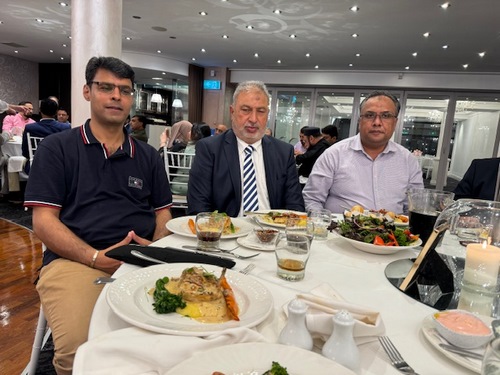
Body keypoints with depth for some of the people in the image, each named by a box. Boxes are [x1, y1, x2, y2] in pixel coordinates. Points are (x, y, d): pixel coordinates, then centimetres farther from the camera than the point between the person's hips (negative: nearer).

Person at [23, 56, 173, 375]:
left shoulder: (148, 156, 17)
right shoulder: (57, 148, 8)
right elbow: (43, 220, 0)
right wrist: (96, 257, -15)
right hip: (74, 261, -2)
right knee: (78, 348, -29)